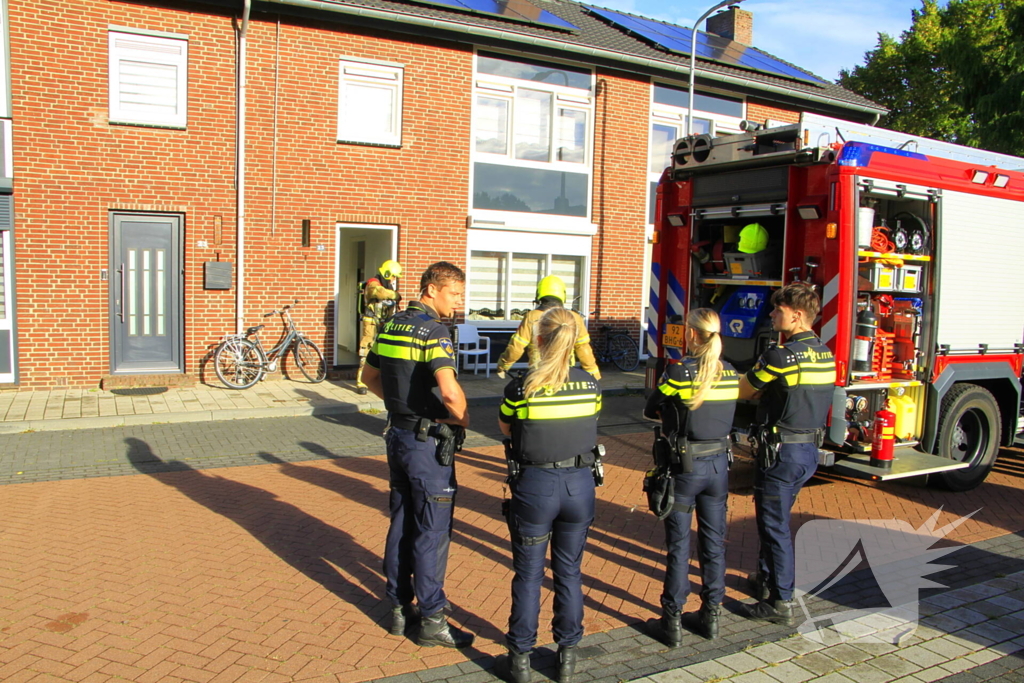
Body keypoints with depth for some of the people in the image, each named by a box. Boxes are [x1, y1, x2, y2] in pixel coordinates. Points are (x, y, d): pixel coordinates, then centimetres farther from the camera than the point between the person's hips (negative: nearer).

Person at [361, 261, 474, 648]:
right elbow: (449, 391, -31)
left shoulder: (390, 327, 7)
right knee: (432, 531, 2)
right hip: (428, 442, -8)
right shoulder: (433, 332, -19)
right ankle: (431, 620, 13)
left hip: (398, 435, 8)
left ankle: (399, 608, 27)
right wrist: (463, 419, -14)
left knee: (401, 525, 16)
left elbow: (370, 378, 18)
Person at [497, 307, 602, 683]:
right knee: (569, 571, 17)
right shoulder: (590, 384, -4)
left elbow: (504, 428, 4)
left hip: (534, 486, -3)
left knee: (529, 574, 12)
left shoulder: (520, 388, -13)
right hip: (580, 484, 3)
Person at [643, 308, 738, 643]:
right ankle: (711, 615, 27)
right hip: (719, 465, 4)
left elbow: (650, 411, -5)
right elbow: (725, 414, 9)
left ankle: (672, 621, 15)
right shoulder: (731, 374, -1)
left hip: (684, 466, -4)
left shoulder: (678, 372, -16)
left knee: (678, 546, 6)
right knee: (714, 543, 15)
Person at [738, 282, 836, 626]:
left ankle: (781, 603, 11)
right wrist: (764, 393, 3)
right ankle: (767, 581, 38)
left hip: (782, 451, -9)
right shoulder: (824, 353, 6)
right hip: (810, 450, 9)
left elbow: (743, 391, -9)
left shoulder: (781, 355, -21)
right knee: (773, 518, 23)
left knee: (774, 525, 3)